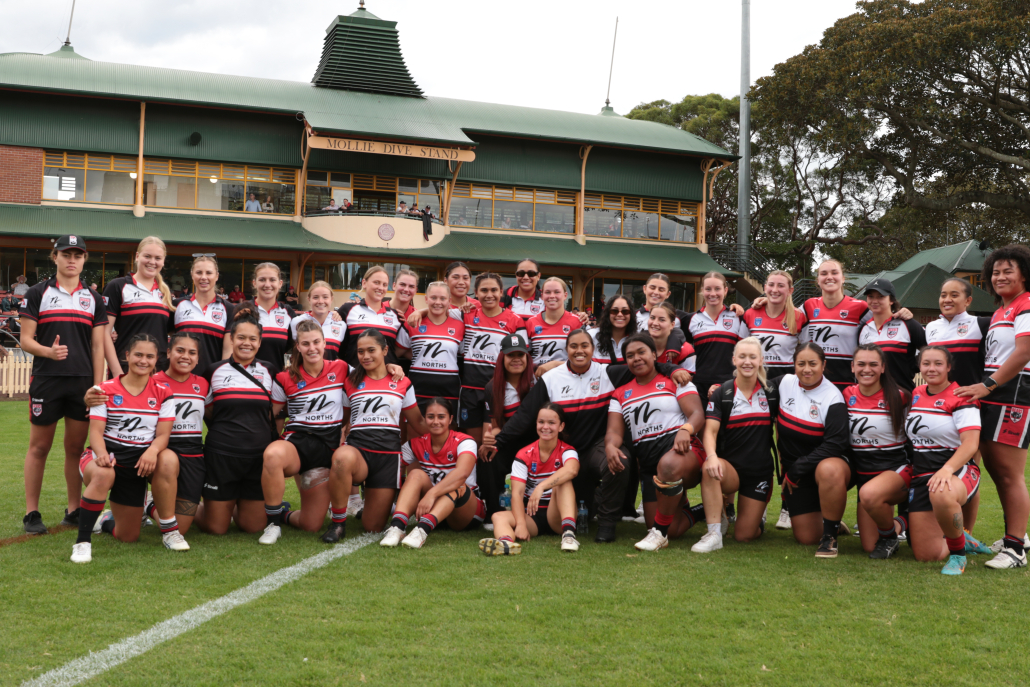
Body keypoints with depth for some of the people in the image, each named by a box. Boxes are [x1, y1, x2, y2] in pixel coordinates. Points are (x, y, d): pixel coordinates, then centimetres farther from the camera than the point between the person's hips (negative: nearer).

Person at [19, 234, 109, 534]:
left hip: (83, 382, 2)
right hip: (46, 380, -2)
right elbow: (26, 340, 0)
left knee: (76, 447, 7)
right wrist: (49, 351, -21)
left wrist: (98, 386, 0)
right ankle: (31, 513, 11)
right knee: (39, 446, 3)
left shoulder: (93, 298, 11)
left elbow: (98, 346, 8)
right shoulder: (37, 293, 4)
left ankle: (74, 510, 16)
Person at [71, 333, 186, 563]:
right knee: (103, 474, -38)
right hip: (109, 456, -2)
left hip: (140, 462, 2)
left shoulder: (162, 393, 3)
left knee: (169, 460, -30)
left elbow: (163, 434, -4)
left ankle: (169, 529, -13)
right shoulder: (106, 390, -1)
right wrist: (102, 454, -32)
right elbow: (96, 431, -9)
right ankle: (82, 542, -23)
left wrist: (152, 451, -28)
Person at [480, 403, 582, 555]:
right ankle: (506, 542, -62)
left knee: (563, 482, -26)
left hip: (557, 515, -1)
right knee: (499, 516, -26)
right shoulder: (524, 455, -2)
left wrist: (541, 487, -45)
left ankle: (569, 532, -47)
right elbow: (517, 493, -13)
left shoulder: (566, 451, -5)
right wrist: (521, 524, -31)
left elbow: (572, 470, -31)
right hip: (531, 516, 1)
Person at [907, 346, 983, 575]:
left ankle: (958, 552, -18)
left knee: (941, 495, -44)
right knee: (925, 554, -3)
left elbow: (970, 444, -19)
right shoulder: (916, 395, 10)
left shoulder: (960, 397, -8)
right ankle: (960, 539, 31)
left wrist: (946, 470, -34)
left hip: (957, 472, -5)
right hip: (922, 475, 6)